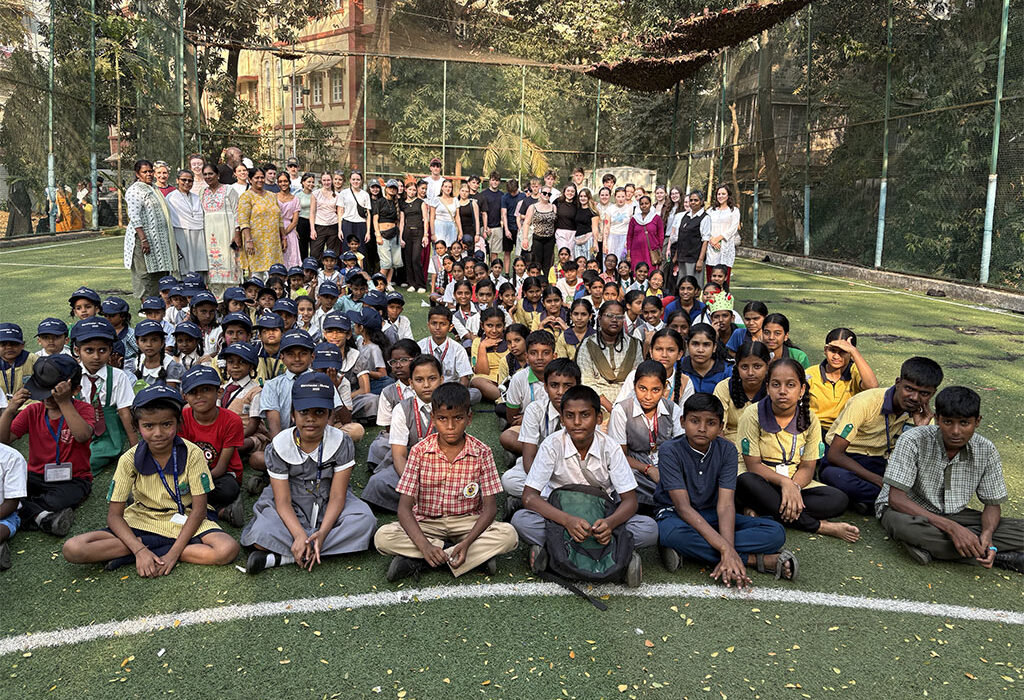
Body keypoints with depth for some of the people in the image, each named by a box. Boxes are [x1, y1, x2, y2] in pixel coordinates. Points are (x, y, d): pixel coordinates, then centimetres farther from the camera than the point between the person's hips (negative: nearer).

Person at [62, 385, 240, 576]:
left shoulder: (192, 454, -15)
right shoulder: (130, 460, -11)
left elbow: (199, 509, -14)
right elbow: (114, 515, -10)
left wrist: (174, 553, -24)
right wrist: (140, 550, -26)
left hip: (184, 521, 0)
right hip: (142, 522, 1)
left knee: (228, 549, -32)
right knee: (72, 549, -20)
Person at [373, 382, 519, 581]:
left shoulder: (481, 453, -9)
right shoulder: (419, 451, -10)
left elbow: (490, 506, -10)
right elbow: (404, 507, -14)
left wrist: (467, 542, -27)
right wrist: (424, 545, -31)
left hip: (467, 522, 0)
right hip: (427, 522, 0)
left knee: (508, 535, -28)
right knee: (382, 537, -27)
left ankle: (415, 561, -25)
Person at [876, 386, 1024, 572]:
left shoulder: (986, 450, -9)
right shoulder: (913, 441, -22)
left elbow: (992, 504, 1)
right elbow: (896, 499, -26)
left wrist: (987, 534, -22)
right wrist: (952, 528, -33)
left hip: (954, 515, 4)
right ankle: (1003, 557, -23)